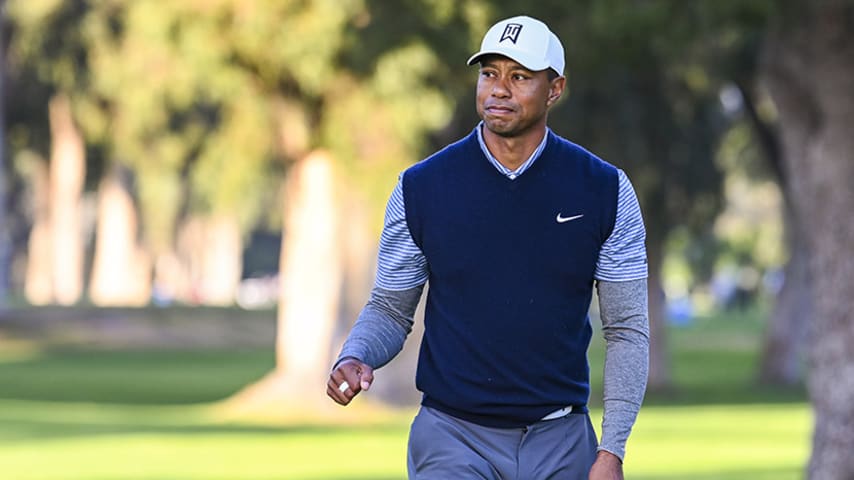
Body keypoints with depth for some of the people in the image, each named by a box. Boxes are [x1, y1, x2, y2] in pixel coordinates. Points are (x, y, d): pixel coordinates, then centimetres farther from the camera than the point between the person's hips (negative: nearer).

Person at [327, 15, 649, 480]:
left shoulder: (604, 190, 0)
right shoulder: (420, 188, 0)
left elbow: (626, 329, 1)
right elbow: (390, 309, 8)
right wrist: (354, 358, -14)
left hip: (561, 441, 1)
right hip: (452, 436, -1)